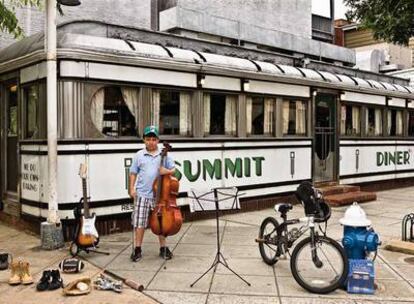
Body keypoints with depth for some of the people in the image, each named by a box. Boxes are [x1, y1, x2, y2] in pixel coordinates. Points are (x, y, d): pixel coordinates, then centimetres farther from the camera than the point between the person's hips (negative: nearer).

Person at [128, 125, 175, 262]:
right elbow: (133, 173, 7)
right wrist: (132, 188, -1)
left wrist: (167, 171, -14)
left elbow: (173, 170, 8)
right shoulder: (139, 155, 4)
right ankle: (137, 249, 16)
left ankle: (163, 248, 23)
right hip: (142, 194, 0)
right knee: (140, 223, 2)